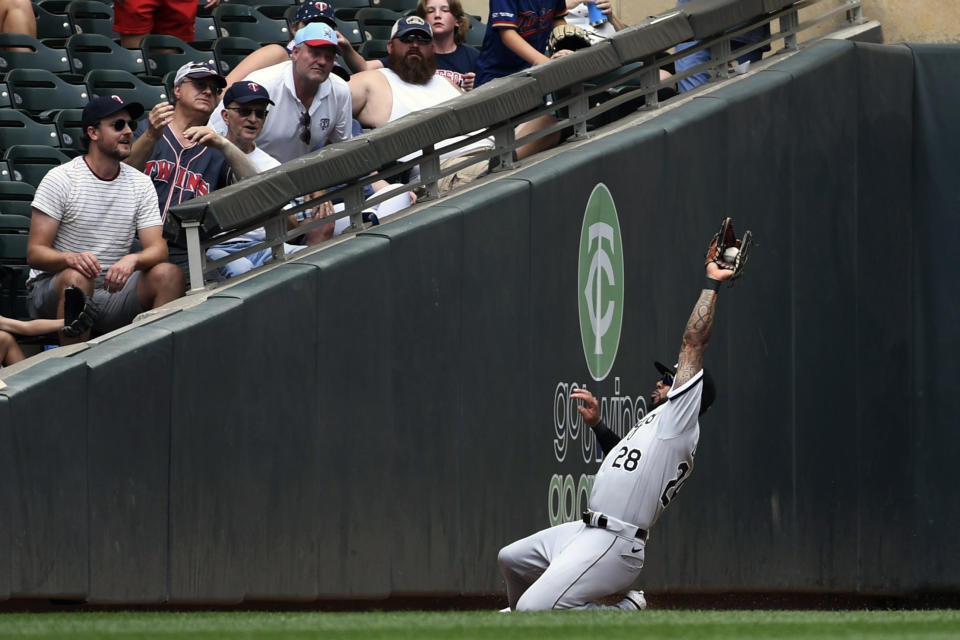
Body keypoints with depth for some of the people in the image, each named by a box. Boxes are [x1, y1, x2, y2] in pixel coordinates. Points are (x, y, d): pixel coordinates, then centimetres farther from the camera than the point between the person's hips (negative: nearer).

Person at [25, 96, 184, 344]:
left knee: (169, 274, -19)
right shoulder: (60, 179, -5)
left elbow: (157, 248, -1)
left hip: (112, 287, 4)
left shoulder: (140, 184, 8)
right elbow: (35, 253, -10)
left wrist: (133, 260, -27)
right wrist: (71, 258, -33)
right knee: (77, 277, -37)